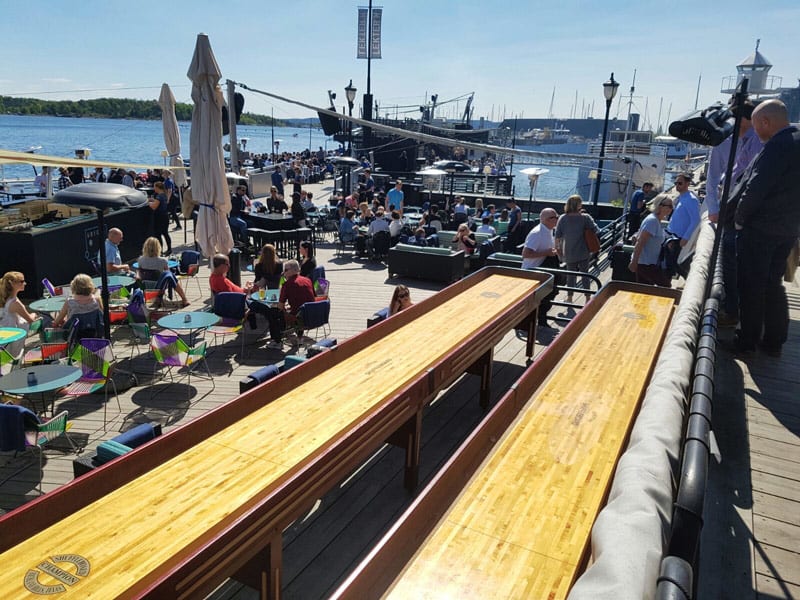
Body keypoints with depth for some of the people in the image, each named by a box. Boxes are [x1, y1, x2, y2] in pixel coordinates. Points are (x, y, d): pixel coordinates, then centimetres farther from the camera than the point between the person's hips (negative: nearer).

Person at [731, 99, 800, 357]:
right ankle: (773, 341, 23)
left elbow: (755, 189, -21)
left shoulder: (777, 146, -19)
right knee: (773, 284, 16)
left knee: (751, 286, 2)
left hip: (759, 229, -8)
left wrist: (739, 218, -7)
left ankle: (748, 340, 11)